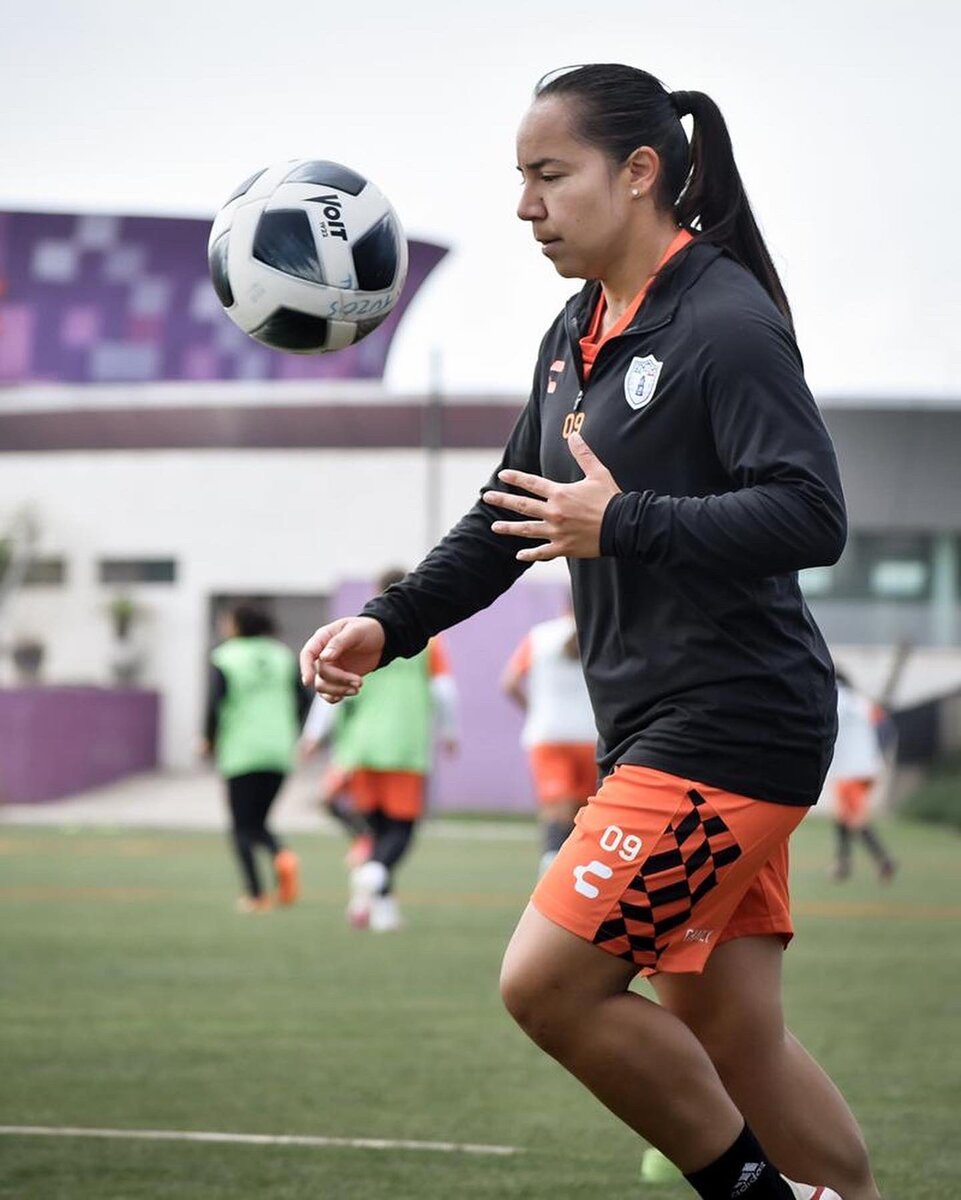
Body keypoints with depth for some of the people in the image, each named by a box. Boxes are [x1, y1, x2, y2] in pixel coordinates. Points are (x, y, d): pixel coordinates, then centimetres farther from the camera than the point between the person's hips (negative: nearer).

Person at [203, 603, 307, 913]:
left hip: (241, 753, -4)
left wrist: (209, 739, 2)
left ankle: (255, 894, -4)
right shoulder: (283, 656, 9)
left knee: (242, 826, 6)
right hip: (279, 752, 4)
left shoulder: (224, 658, -5)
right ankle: (282, 855, -13)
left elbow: (215, 704, -14)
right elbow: (303, 701, 5)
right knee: (258, 823, 17)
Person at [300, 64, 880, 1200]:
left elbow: (811, 516, -23)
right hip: (653, 730, 9)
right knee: (729, 1039, 9)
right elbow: (512, 513, 22)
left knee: (546, 983, -11)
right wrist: (390, 624, 10)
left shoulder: (726, 322, -14)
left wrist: (627, 525, -25)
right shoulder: (577, 332, 15)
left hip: (729, 729, -9)